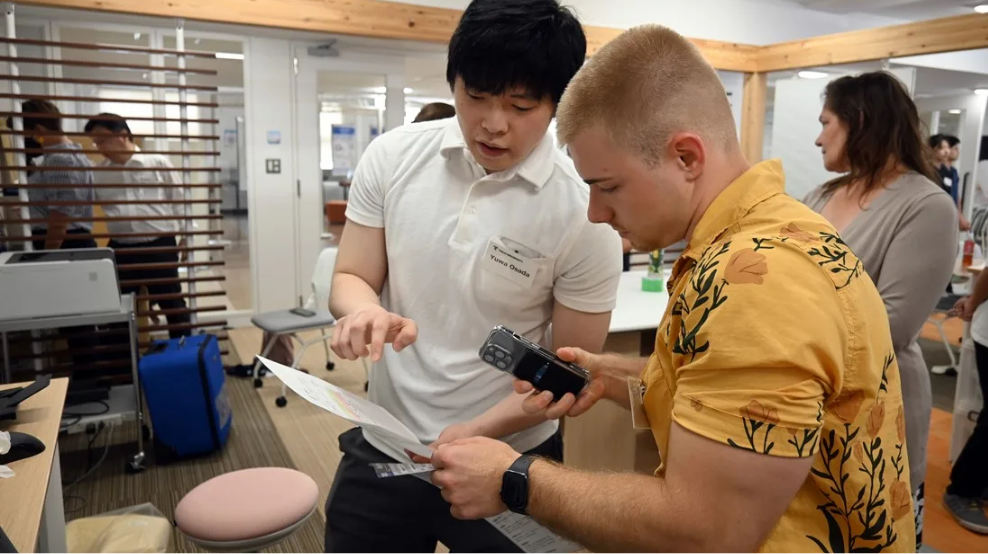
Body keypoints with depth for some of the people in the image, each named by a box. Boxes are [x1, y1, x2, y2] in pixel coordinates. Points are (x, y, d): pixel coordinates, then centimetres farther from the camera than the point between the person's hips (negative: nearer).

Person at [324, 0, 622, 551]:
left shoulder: (584, 212, -17)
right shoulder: (391, 157, -7)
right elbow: (350, 278, 0)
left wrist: (476, 432, -22)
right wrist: (365, 311, -23)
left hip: (506, 461, -3)